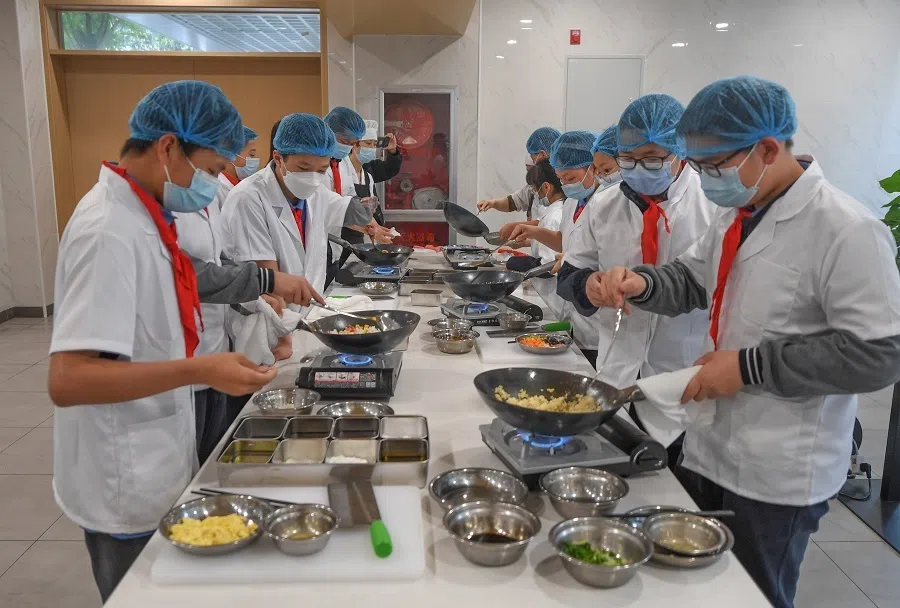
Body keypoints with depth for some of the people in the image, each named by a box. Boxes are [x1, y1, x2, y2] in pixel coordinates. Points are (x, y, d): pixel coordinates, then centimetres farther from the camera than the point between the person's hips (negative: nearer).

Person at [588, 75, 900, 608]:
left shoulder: (847, 230, -21)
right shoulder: (739, 214, 5)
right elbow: (693, 280, 15)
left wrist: (748, 367, -21)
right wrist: (640, 284, -7)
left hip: (779, 474, -7)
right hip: (711, 445, 8)